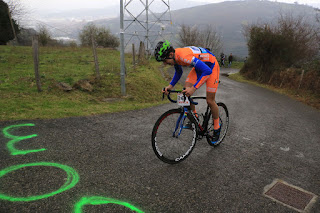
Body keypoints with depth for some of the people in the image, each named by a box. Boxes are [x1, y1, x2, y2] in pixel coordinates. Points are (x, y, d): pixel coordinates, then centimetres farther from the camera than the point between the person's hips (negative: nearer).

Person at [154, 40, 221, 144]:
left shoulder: (185, 56, -38)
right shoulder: (175, 56, -11)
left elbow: (207, 71, -41)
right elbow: (179, 72, 9)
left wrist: (194, 88, -45)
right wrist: (170, 86, -6)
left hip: (211, 67, -8)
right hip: (199, 66, 8)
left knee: (210, 101, -6)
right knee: (186, 91, -8)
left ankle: (217, 128, 17)